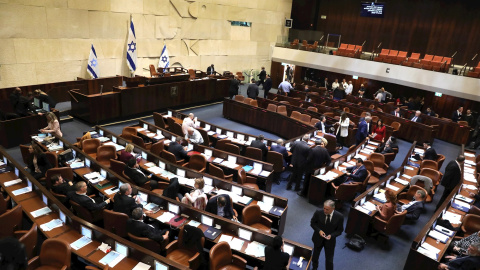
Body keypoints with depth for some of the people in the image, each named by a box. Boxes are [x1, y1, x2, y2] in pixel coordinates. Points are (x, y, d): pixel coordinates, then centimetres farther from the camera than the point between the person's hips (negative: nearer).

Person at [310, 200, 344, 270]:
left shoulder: (339, 216, -23)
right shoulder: (318, 213, -23)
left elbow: (340, 230, -9)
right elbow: (312, 223, -6)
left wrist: (332, 235, -26)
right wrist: (319, 230, -23)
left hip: (330, 240, -1)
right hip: (318, 238, 2)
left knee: (329, 260, 12)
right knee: (315, 255, 26)